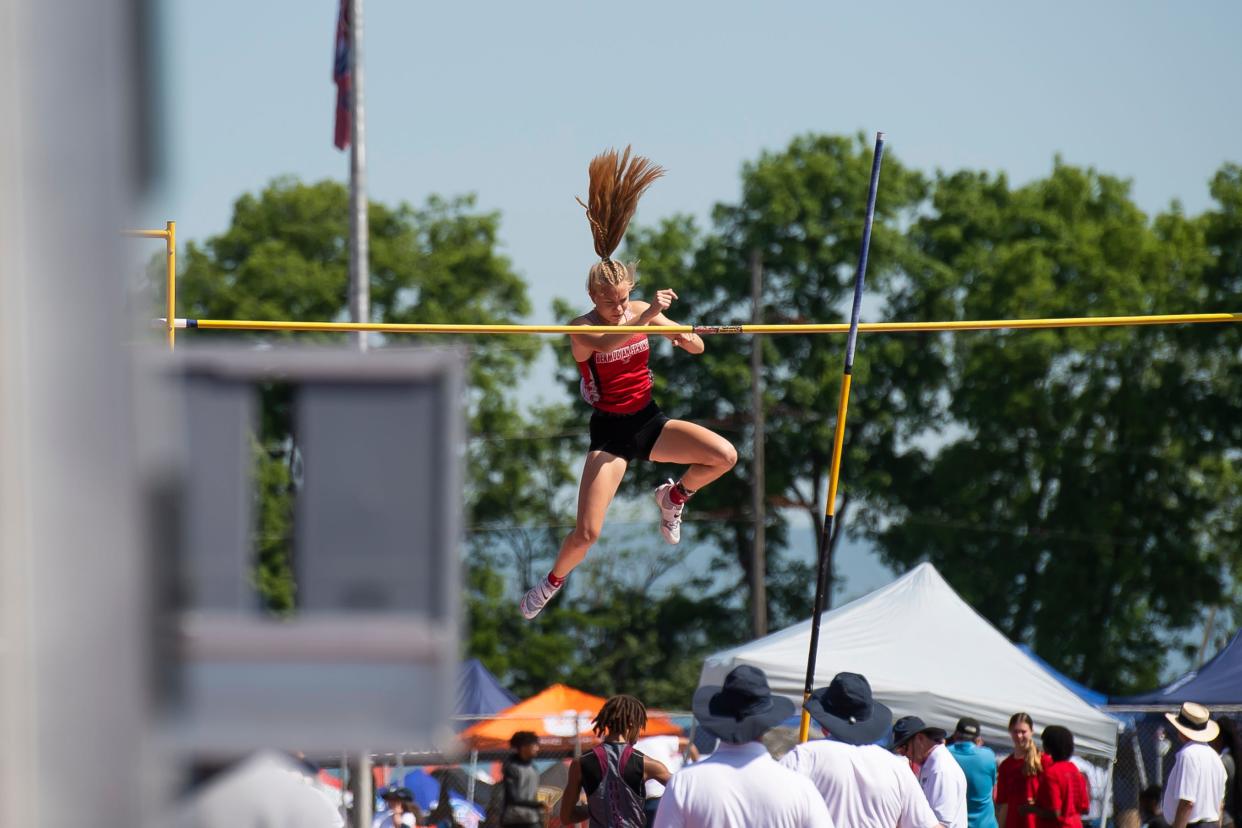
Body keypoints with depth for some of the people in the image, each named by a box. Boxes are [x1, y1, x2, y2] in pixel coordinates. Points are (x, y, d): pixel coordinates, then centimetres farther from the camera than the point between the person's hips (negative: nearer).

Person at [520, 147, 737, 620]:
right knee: (587, 534, -13)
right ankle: (552, 582, 19)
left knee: (725, 456, -18)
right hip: (610, 433, -4)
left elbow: (697, 347, 3)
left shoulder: (642, 313, -2)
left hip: (649, 421, 4)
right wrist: (648, 318, -52)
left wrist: (686, 337, -20)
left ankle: (674, 497, 11)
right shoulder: (581, 330, -17)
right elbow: (606, 342, -41)